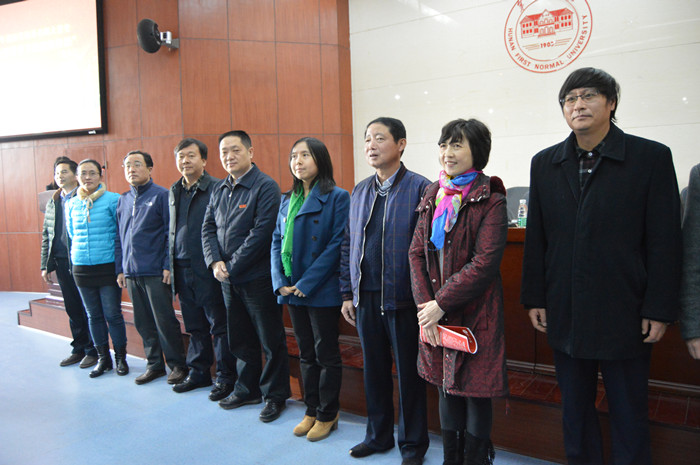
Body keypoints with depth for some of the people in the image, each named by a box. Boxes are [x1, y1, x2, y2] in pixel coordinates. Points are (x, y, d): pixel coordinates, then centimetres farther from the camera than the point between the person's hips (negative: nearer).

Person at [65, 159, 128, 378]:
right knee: (94, 315, 11)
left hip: (108, 266, -4)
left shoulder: (113, 199, -6)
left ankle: (120, 358, 15)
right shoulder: (71, 204, 7)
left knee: (113, 314, 0)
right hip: (81, 267, 4)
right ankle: (103, 358, 23)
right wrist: (81, 251, 14)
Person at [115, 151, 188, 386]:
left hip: (155, 272, -6)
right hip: (131, 273, 6)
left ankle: (177, 365, 12)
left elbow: (170, 233, -8)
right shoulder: (123, 199, 14)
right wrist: (120, 269, 12)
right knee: (143, 323, 11)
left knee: (165, 321, -1)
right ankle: (154, 365, 24)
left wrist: (168, 266, -14)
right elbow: (119, 237, 17)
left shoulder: (161, 195, -4)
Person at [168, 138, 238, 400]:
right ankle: (199, 373, 29)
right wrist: (169, 265, 16)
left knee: (219, 326, 2)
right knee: (195, 327, 16)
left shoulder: (217, 188, -9)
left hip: (208, 271, -7)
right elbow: (172, 231, 20)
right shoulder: (174, 192, 14)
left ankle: (226, 377, 14)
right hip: (182, 270, 7)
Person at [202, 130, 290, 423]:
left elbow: (261, 232, -19)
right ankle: (247, 390, 33)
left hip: (257, 278, -7)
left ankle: (275, 395, 19)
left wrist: (232, 266, -16)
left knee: (271, 340, 5)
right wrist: (215, 262, -6)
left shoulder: (266, 187, -12)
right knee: (240, 339, 17)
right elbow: (208, 229, 11)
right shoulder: (219, 190, 12)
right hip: (228, 279, 7)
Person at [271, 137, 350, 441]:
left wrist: (306, 284, -18)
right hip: (292, 290, 6)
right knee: (306, 354, 16)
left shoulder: (337, 197, -9)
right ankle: (311, 411, 30)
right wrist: (280, 282, -4)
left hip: (322, 291, -6)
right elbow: (277, 242, 10)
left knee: (326, 354, 6)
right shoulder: (288, 200, 11)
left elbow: (337, 244, -16)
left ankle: (327, 415, 22)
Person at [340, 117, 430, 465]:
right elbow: (348, 246, 13)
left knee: (408, 372, 8)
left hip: (402, 299, -5)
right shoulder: (359, 192, 10)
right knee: (373, 369, 16)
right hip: (366, 298, 5)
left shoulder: (419, 188, -8)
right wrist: (347, 293, 10)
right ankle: (378, 435, 34)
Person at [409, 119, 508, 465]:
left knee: (475, 391, 6)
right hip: (435, 313, 6)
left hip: (474, 313, -5)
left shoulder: (491, 202, -10)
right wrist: (425, 303, -7)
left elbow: (485, 263, -17)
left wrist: (441, 303, -16)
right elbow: (416, 252, 5)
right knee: (446, 388, 17)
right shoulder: (433, 196, 8)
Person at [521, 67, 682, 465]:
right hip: (565, 315, 3)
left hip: (625, 317, -3)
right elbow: (536, 239, 7)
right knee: (575, 412, 16)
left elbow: (665, 242, -5)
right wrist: (535, 298, 5)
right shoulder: (545, 163, 6)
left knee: (630, 418, 10)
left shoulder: (651, 157, -4)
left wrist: (659, 310, -8)